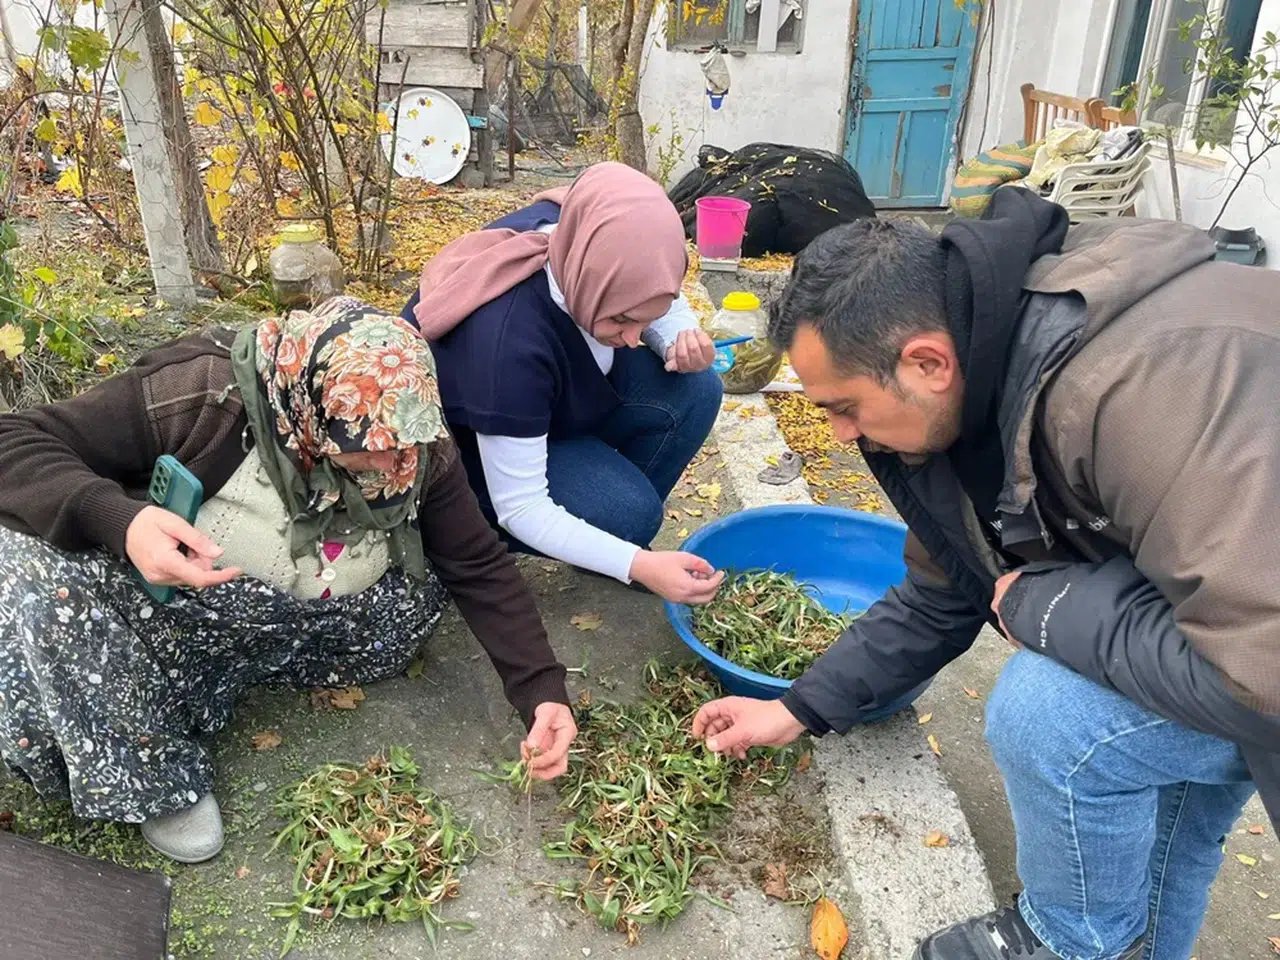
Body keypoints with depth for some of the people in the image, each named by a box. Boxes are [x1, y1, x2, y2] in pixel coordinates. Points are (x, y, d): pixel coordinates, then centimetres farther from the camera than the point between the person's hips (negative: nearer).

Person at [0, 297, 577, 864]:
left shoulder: (416, 450, -17)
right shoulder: (203, 395, -30)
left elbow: (481, 567, -9)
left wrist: (541, 689, -18)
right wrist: (117, 521, -46)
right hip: (160, 600, -3)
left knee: (423, 590, -18)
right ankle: (151, 780, -12)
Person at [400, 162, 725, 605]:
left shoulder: (588, 241, -23)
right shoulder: (507, 337, -40)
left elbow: (665, 305, 1)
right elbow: (520, 509, -32)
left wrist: (682, 339, -22)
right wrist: (638, 565, -38)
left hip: (568, 391, 7)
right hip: (471, 441, -6)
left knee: (694, 392, -14)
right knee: (629, 515, -26)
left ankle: (617, 526, 4)